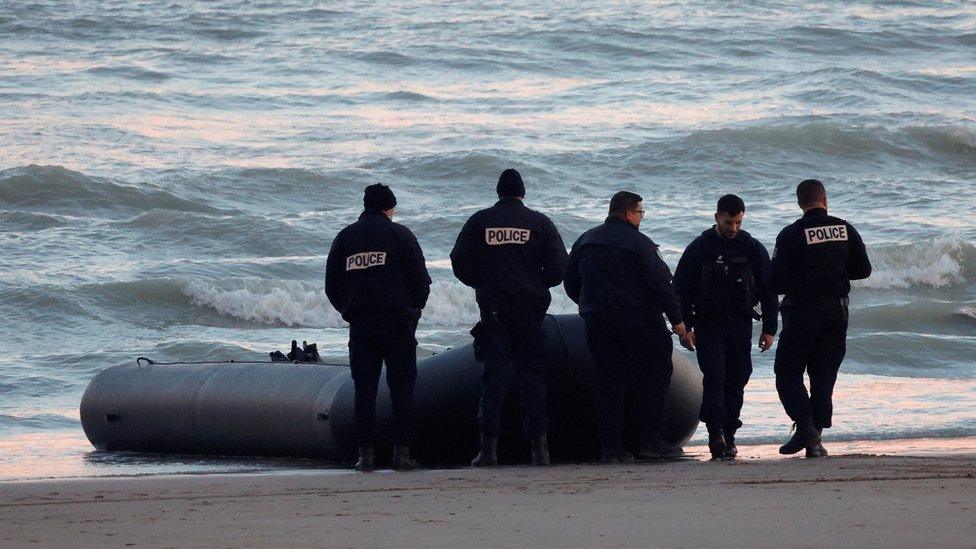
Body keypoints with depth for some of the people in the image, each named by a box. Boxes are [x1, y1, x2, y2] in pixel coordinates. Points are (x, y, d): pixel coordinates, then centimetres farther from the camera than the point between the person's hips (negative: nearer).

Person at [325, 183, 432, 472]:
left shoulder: (345, 237, 10)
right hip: (397, 322, -3)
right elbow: (420, 278, -2)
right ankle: (401, 451, -4)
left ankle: (366, 452, 0)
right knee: (402, 386, 1)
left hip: (359, 323, 3)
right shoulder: (399, 234, 0)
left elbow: (332, 285, 10)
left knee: (364, 388, 4)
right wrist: (415, 307, 14)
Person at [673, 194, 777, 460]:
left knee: (737, 380, 2)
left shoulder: (753, 249, 5)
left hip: (740, 325, 3)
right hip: (708, 325, -2)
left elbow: (767, 290, 9)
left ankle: (728, 435, 9)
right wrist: (684, 327, -6)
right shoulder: (699, 248, -1)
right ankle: (716, 433, -19)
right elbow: (681, 289, 1)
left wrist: (769, 329, 5)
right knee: (714, 377, -14)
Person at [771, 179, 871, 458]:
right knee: (824, 376, 10)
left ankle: (804, 426, -14)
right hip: (837, 309, 4)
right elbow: (863, 269, 6)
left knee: (788, 373, 5)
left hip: (802, 311, -4)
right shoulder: (845, 230, 1)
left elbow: (777, 281, -13)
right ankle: (816, 439, 6)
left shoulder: (791, 235, -11)